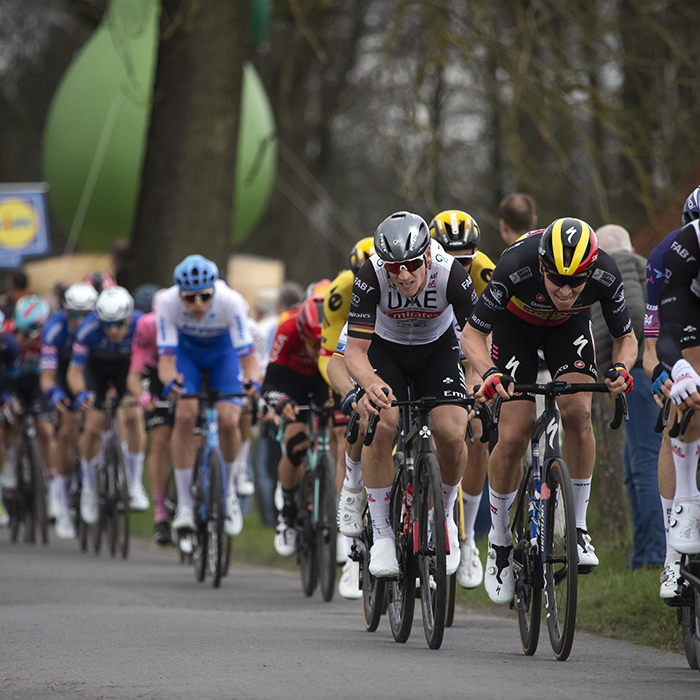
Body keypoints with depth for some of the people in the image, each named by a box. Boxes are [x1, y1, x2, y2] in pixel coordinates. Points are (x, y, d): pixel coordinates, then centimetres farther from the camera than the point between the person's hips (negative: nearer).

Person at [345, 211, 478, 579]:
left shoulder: (450, 273, -31)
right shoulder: (371, 276, -31)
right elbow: (355, 350, -31)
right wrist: (371, 384, -51)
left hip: (438, 348, 1)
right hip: (385, 348, 0)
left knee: (451, 431, -21)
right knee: (381, 424, -27)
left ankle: (443, 514, 8)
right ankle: (382, 535, -13)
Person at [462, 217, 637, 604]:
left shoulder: (605, 275, -34)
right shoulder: (516, 267, -39)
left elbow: (626, 339, -16)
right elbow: (472, 333, -27)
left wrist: (621, 366, -39)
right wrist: (488, 373, -46)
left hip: (569, 327, 1)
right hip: (516, 323, -1)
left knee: (577, 411, -24)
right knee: (513, 438, -11)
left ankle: (578, 526, -11)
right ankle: (500, 540, 10)